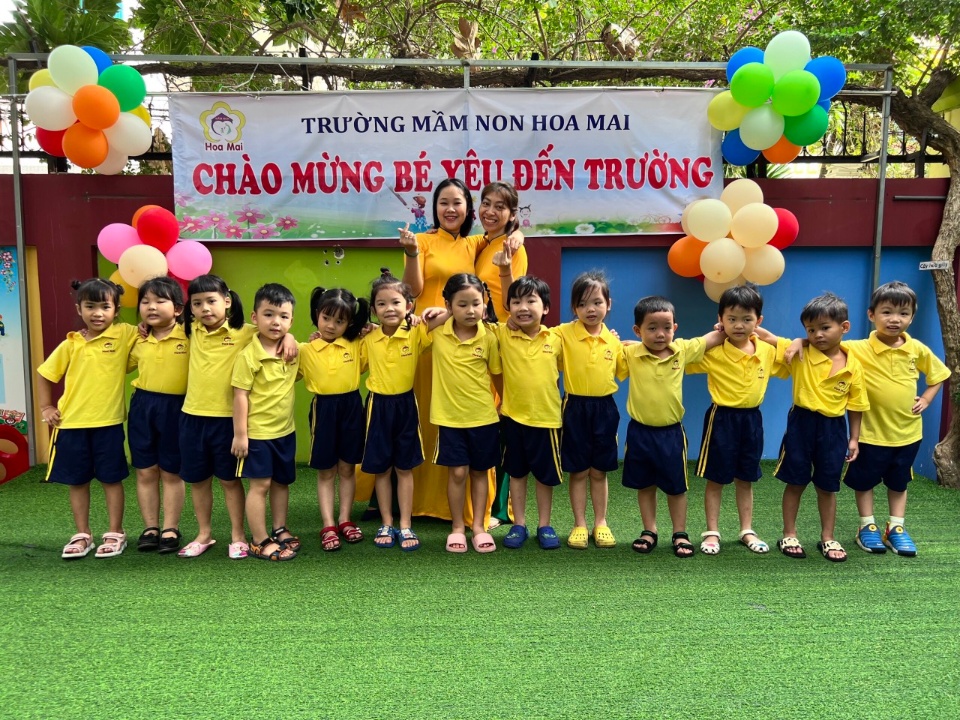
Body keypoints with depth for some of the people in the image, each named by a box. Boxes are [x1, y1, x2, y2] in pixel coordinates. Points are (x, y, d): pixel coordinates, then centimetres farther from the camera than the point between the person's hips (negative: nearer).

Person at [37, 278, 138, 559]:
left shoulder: (124, 335, -4)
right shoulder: (70, 344, 2)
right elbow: (45, 374, 13)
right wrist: (46, 407, 8)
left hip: (108, 423, -2)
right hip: (72, 423, 2)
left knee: (111, 479, 6)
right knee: (77, 481, 11)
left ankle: (115, 533, 19)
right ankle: (82, 535, 24)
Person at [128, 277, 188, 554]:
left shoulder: (190, 337, -11)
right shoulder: (139, 341, 5)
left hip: (175, 409, -4)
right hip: (142, 407, 4)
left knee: (171, 472, 8)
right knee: (145, 471, 10)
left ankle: (171, 529, 19)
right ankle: (150, 528, 23)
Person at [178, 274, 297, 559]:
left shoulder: (244, 333, -9)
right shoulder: (193, 331, 5)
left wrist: (288, 337, -20)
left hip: (227, 419, -4)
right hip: (192, 417, 4)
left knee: (230, 479, 8)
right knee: (197, 480, 14)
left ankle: (238, 536, 21)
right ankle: (204, 534, 30)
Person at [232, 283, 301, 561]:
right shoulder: (248, 355, -17)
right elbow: (240, 395, -15)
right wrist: (240, 434, -15)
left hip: (286, 431, 6)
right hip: (257, 433, -6)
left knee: (282, 482, 17)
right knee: (260, 485, 1)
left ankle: (280, 529, 33)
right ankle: (260, 541, 11)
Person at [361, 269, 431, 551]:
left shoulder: (416, 334, -9)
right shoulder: (368, 338, -1)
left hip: (405, 404, -2)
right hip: (377, 406, 2)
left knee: (405, 468, 8)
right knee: (380, 469, 10)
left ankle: (406, 526, 18)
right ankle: (386, 524, 24)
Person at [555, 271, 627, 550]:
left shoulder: (613, 339, 4)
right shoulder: (564, 333, -7)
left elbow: (623, 370, 14)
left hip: (605, 408, 2)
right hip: (576, 408, -2)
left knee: (599, 471, 13)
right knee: (578, 471, 7)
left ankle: (601, 523, 25)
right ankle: (579, 525, 20)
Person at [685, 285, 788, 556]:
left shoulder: (768, 351, -1)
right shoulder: (712, 352, -14)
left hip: (752, 419, 4)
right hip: (722, 419, -4)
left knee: (746, 480, 16)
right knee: (716, 480, 6)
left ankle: (747, 531, 27)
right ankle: (712, 532, 17)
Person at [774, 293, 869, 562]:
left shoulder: (853, 366, -4)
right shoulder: (801, 353, -8)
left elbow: (855, 406, 3)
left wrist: (854, 438, 3)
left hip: (833, 428, 2)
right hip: (802, 423, -1)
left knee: (827, 487, 13)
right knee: (795, 483, 8)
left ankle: (827, 538, 28)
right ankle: (789, 535, 21)